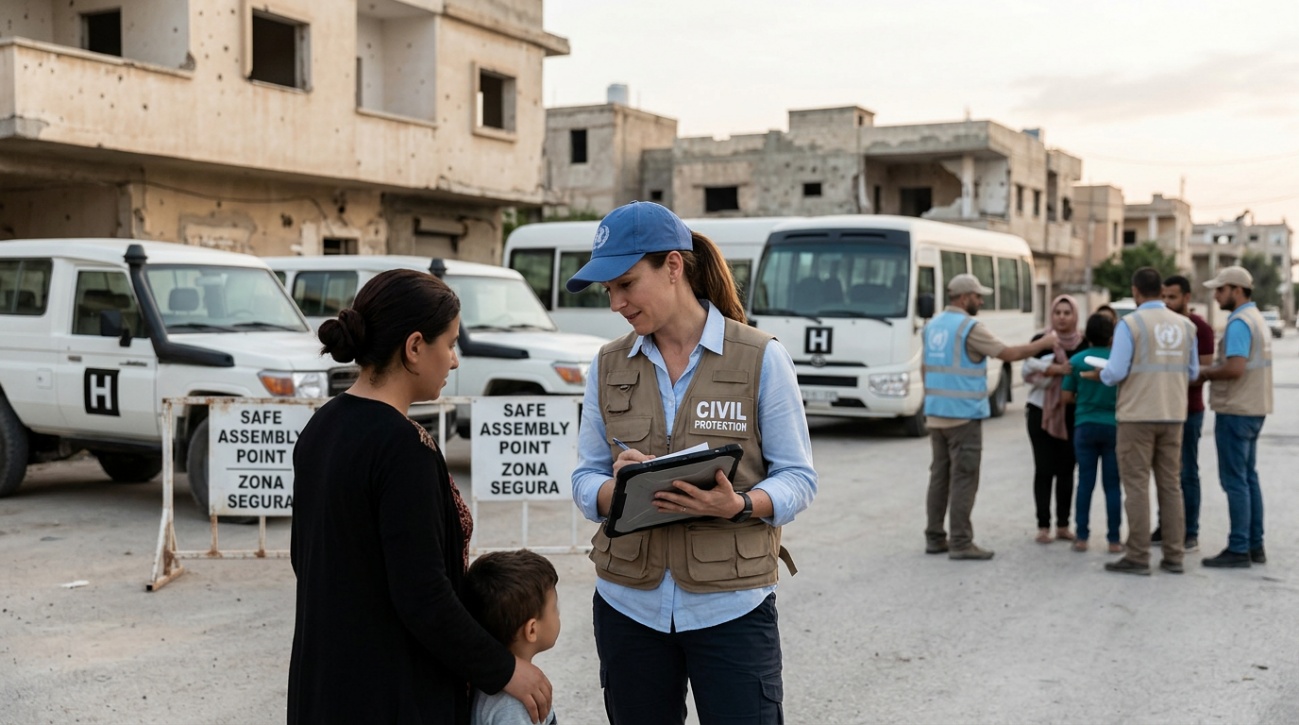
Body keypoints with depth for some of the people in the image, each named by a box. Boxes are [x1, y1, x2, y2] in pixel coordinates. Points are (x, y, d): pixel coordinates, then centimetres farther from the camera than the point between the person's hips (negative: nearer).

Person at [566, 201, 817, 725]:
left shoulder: (761, 358, -5)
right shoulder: (608, 367, 6)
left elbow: (798, 479, -4)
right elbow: (585, 480, 5)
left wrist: (738, 505, -24)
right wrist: (617, 488, -18)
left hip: (731, 605, -3)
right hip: (629, 603, 4)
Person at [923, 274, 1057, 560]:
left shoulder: (933, 325, 10)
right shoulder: (969, 327, -14)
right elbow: (1008, 354, -10)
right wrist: (1044, 343, 2)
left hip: (935, 414, 8)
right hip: (964, 415, -8)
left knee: (940, 475, 12)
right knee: (963, 478, -4)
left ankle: (935, 538, 15)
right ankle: (961, 542, -3)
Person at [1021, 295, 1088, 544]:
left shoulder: (1084, 343, 4)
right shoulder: (1041, 340, -1)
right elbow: (1029, 371, -11)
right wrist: (1056, 369, -22)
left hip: (1072, 414, 2)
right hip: (1042, 412, -2)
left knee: (1066, 469, 7)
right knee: (1044, 469, -2)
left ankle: (1063, 525, 15)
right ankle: (1043, 526, 1)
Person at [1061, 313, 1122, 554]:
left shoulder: (1077, 360, -1)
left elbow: (1066, 396, 1)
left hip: (1085, 426, 1)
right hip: (1112, 426, -1)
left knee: (1085, 482, 7)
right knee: (1112, 485, 4)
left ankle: (1082, 537, 7)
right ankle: (1113, 539, 6)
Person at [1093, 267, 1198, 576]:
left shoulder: (1130, 323, -10)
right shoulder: (1184, 324, 5)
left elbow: (1116, 372, -14)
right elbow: (1192, 372, 10)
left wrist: (1099, 375, 7)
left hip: (1137, 415, -5)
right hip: (1173, 414, 5)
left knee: (1136, 485, 0)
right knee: (1170, 485, 11)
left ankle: (1138, 556, 1)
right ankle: (1174, 556, 13)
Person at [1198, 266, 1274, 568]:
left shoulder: (1239, 323, -17)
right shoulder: (1257, 318, 15)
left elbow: (1234, 368, -25)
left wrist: (1204, 373, -10)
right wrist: (1213, 371, 8)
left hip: (1235, 411, -10)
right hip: (1253, 408, 10)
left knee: (1235, 480, -5)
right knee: (1248, 477, 14)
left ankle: (1239, 549, -2)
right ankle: (1255, 545, 18)